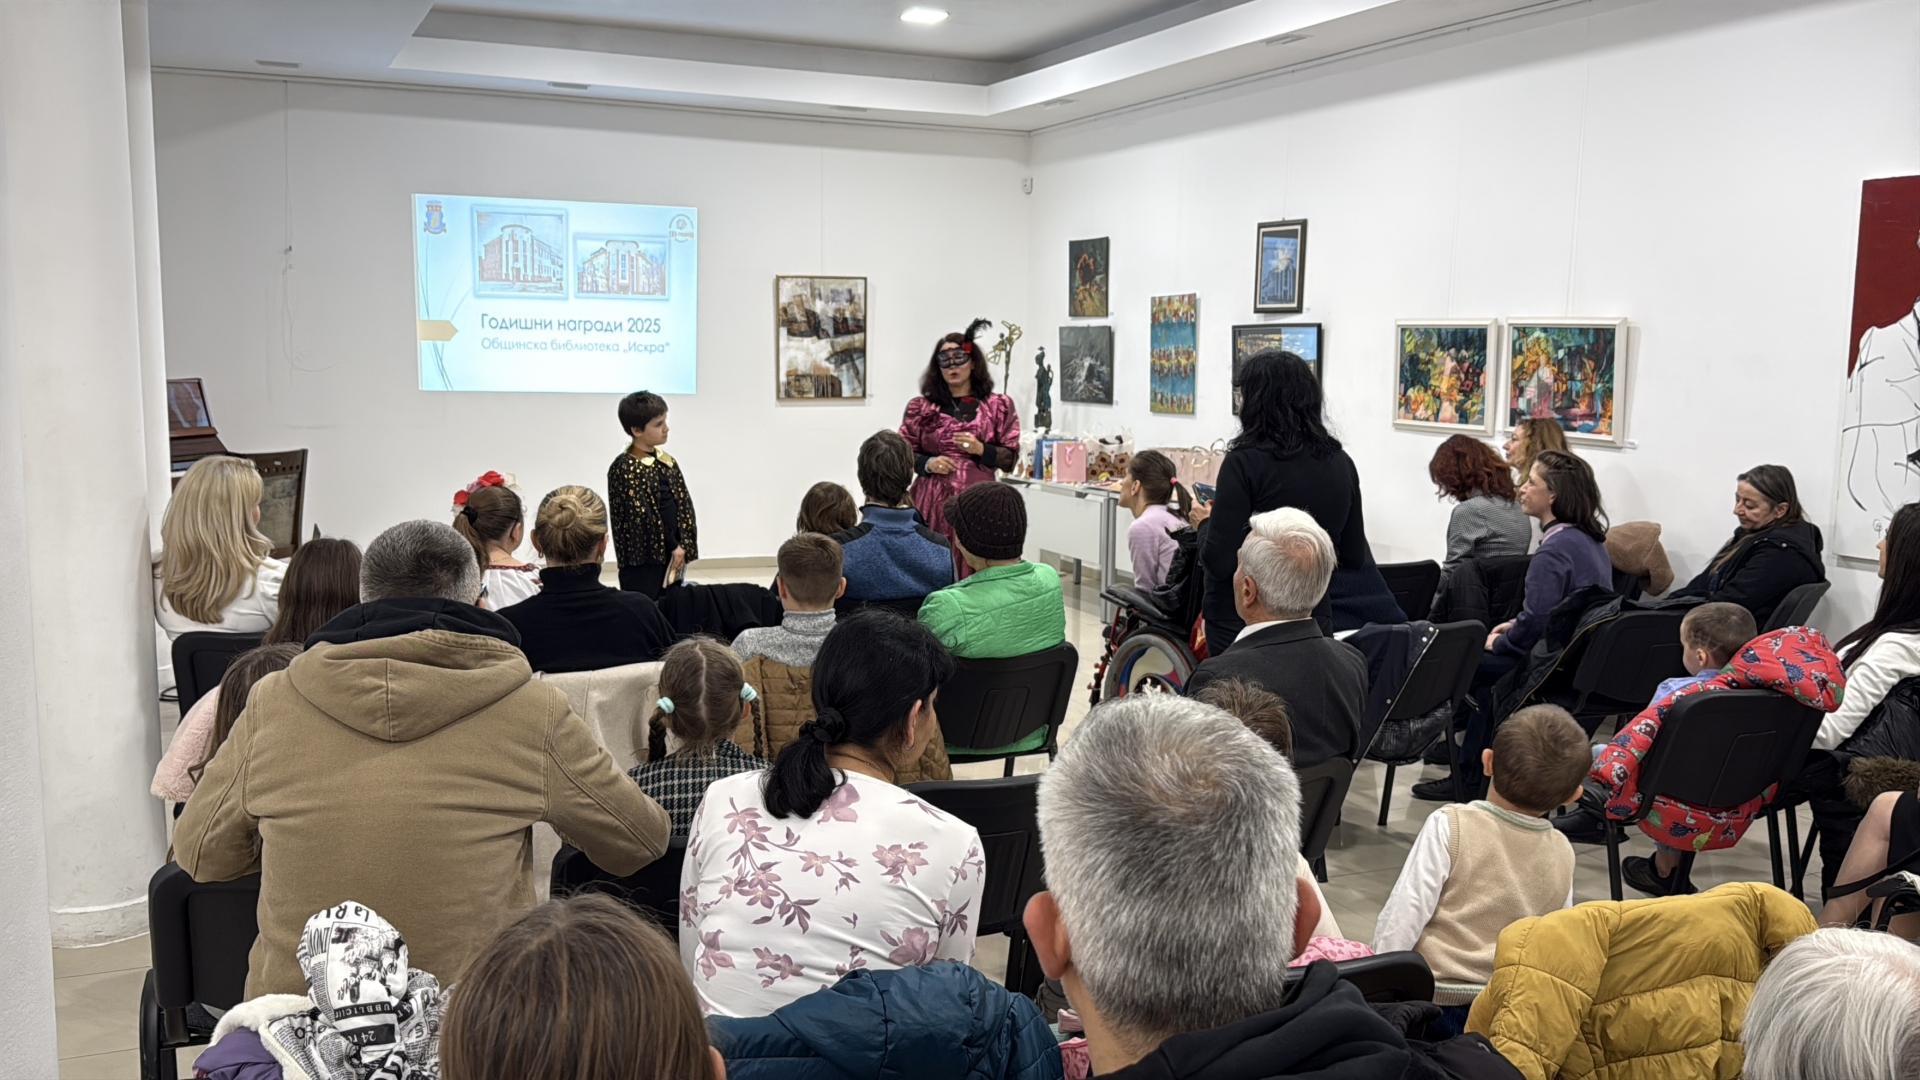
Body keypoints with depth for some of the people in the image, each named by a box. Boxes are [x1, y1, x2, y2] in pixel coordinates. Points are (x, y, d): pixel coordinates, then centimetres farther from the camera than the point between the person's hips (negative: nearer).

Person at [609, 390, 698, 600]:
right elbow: (642, 515, -15)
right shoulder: (624, 469, -10)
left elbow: (684, 505, 10)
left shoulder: (668, 462, 12)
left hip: (672, 555, 7)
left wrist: (681, 547, 0)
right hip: (643, 559, -7)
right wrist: (672, 546, -11)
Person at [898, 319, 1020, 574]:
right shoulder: (920, 407, 8)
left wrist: (981, 450, -11)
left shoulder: (999, 406, 7)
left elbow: (1011, 457, 5)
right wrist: (927, 463, -9)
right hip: (932, 503, 0)